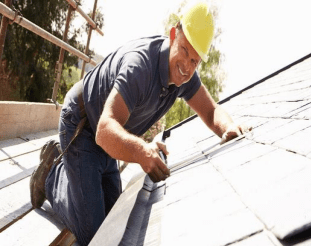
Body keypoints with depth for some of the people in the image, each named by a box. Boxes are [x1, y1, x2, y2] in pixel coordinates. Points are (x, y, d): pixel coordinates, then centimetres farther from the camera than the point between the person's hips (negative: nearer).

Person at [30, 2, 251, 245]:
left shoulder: (184, 71, -11)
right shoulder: (140, 63, -36)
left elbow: (211, 111, -7)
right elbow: (105, 130, -44)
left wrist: (229, 127, -31)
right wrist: (142, 151, -65)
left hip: (104, 138, 8)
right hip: (81, 127, -8)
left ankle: (62, 159, 30)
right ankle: (51, 178, 12)